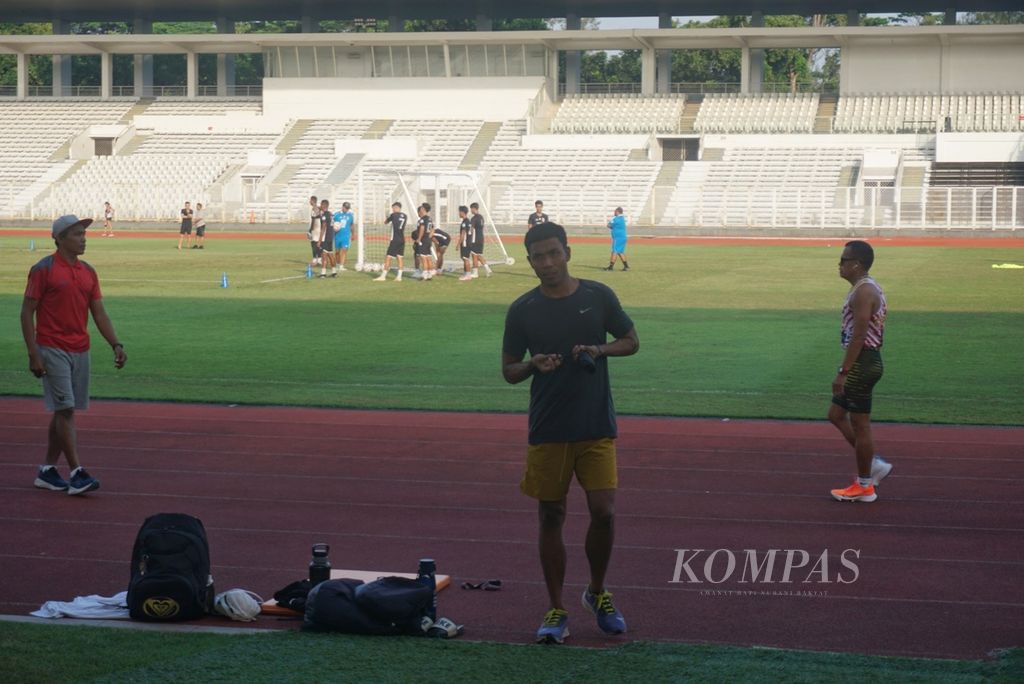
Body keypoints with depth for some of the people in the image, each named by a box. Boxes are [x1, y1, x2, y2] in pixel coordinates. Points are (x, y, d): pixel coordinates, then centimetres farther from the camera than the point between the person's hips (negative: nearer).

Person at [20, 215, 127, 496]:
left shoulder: (88, 272, 11)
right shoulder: (44, 269, -7)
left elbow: (99, 313, 13)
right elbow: (27, 311, -7)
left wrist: (116, 345, 0)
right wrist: (33, 354, -13)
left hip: (80, 351, 7)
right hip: (52, 351, -7)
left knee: (63, 412, 10)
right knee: (65, 410, -11)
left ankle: (48, 470, 19)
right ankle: (77, 474, -14)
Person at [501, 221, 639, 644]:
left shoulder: (599, 297, 0)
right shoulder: (522, 310, 0)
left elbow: (631, 342, 11)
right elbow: (509, 370, 6)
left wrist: (599, 349, -10)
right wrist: (535, 364, -16)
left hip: (597, 427, 0)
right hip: (547, 430, 0)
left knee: (603, 512, -6)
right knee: (551, 516, 4)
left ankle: (597, 593, 20)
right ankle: (557, 611, 13)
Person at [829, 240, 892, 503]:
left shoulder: (863, 293, -19)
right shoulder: (869, 288, 14)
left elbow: (858, 336, -24)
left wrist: (843, 372, -23)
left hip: (861, 363, -11)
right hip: (867, 360, 11)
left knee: (860, 425, 0)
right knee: (837, 414, 17)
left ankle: (864, 486, 9)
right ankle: (874, 464, 19)